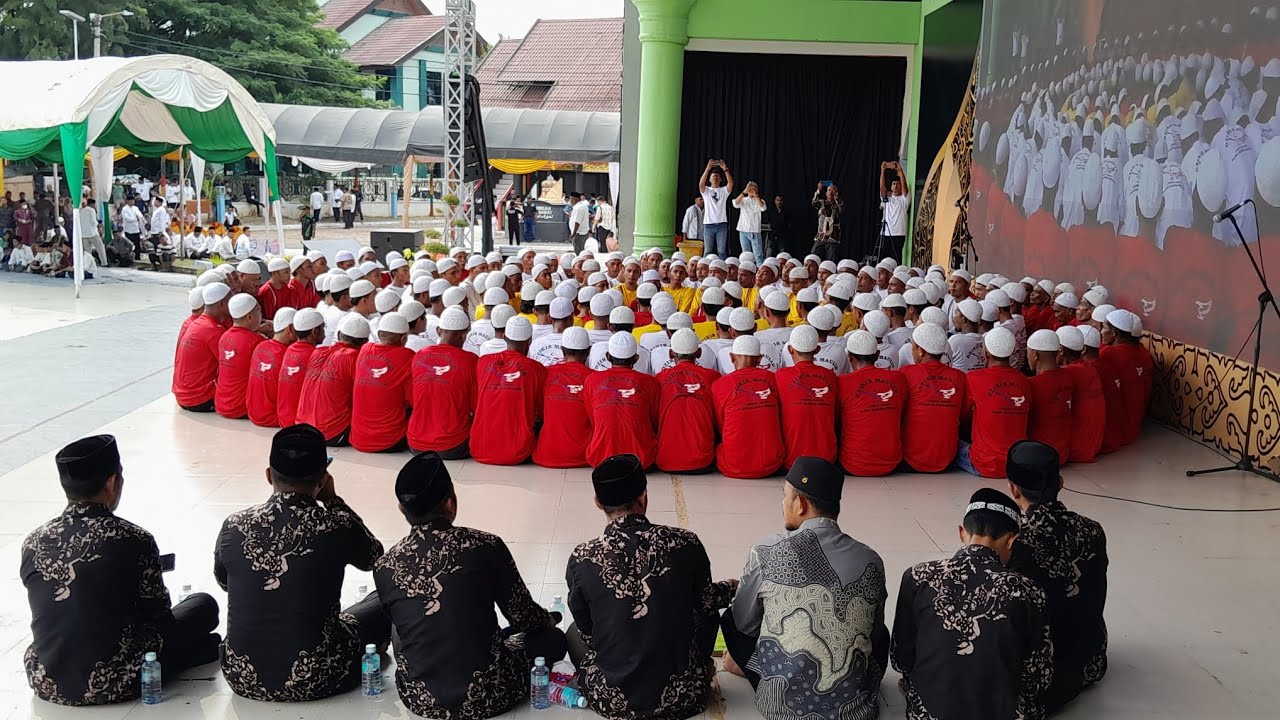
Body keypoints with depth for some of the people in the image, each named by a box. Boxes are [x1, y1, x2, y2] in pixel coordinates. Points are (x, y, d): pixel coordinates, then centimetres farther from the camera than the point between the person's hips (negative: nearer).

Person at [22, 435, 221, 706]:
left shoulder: (33, 543, -3)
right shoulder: (134, 540, -17)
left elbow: (60, 611, 9)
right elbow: (158, 613, -4)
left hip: (47, 685, 5)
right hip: (117, 684, -5)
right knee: (204, 605, 12)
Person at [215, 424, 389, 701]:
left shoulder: (234, 527, -10)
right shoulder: (338, 527, -18)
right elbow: (375, 559, 6)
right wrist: (332, 501, 8)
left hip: (243, 678, 4)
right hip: (315, 681, -4)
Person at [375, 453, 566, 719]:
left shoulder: (384, 567, -10)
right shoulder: (486, 547, -17)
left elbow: (404, 627, 7)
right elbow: (523, 617, -5)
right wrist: (550, 619, 20)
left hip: (419, 699, 2)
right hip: (486, 696, -2)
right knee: (552, 638, 23)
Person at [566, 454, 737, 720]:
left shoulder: (581, 559, -16)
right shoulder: (685, 543, -15)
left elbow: (586, 631, 0)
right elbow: (707, 602, 3)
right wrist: (733, 587, 27)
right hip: (683, 697, 1)